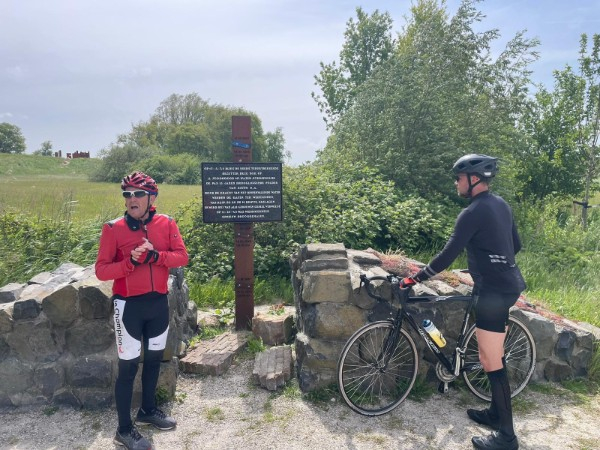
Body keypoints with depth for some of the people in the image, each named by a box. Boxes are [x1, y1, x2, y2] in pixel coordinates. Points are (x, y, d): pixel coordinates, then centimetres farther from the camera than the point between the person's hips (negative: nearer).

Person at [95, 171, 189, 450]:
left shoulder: (166, 223, -2)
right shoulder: (113, 229, -10)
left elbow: (182, 256, -8)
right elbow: (101, 270, -11)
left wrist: (155, 255, -24)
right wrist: (130, 262, -27)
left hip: (158, 302, 4)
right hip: (129, 305, -4)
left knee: (154, 358, 18)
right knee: (128, 366, 3)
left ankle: (148, 411, 39)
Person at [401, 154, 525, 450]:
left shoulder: (473, 213, -17)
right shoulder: (501, 205, 11)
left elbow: (446, 256, -20)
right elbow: (515, 245, 20)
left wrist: (415, 278, -11)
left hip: (492, 291, -10)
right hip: (507, 285, 10)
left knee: (491, 362, -1)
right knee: (494, 356, 20)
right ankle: (496, 412, 34)